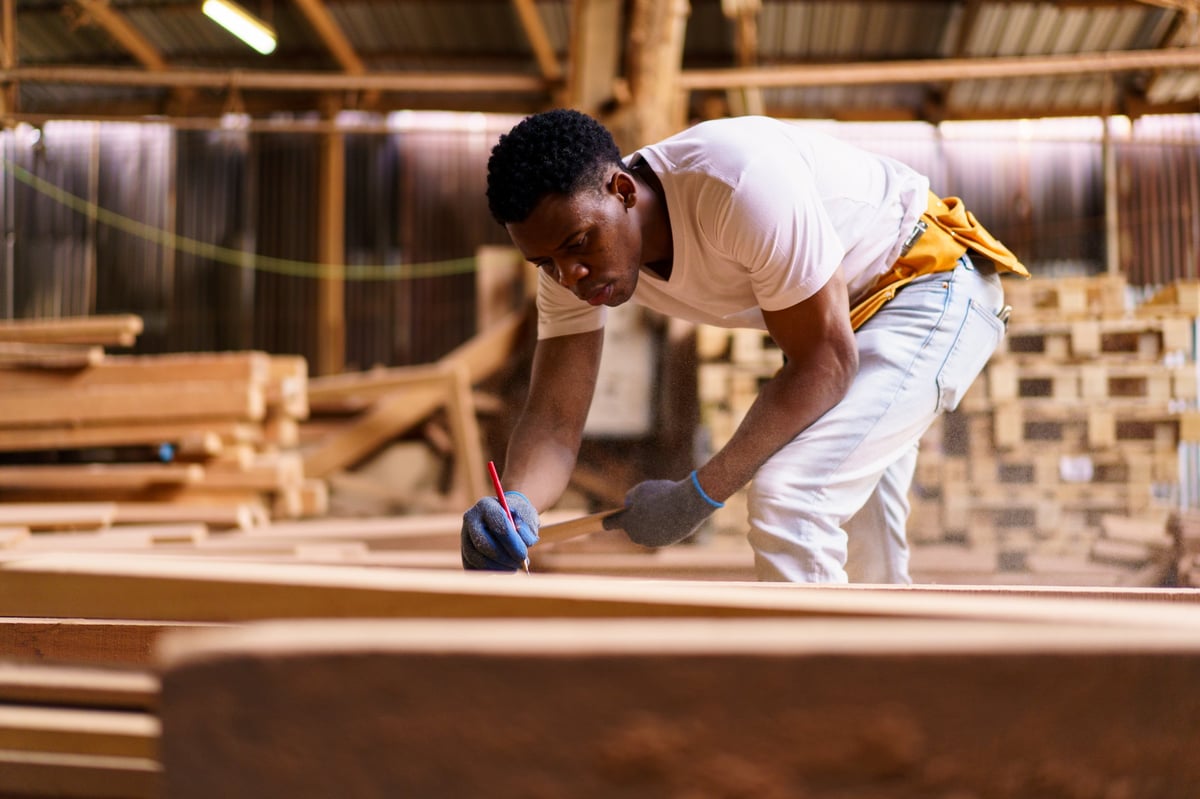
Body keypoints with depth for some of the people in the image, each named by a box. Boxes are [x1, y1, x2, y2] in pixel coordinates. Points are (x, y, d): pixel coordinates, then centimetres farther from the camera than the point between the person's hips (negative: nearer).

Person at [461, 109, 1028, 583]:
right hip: (835, 317, 8)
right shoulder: (571, 237, -14)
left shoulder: (741, 178, -37)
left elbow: (827, 362, -30)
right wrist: (513, 505, -37)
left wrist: (698, 495, -31)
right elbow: (554, 418, -15)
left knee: (787, 498, -27)